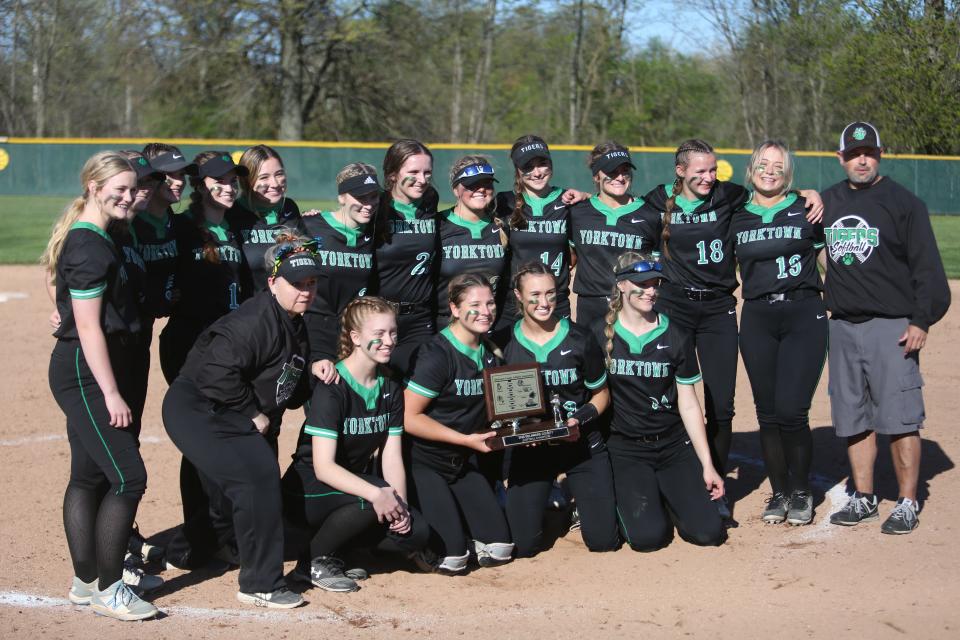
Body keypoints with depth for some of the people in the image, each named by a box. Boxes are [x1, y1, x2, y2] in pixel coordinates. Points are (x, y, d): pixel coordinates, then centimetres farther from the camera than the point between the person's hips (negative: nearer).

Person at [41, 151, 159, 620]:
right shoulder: (89, 247, -17)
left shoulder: (96, 240, 13)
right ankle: (107, 590, -3)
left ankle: (85, 582, 21)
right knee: (128, 476, -10)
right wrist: (111, 393, -20)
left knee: (89, 475, 14)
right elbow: (89, 327, -20)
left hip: (83, 374, 10)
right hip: (85, 374, -10)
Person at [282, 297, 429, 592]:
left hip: (353, 484, 7)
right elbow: (323, 467, -27)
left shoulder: (390, 388, 3)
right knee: (377, 494, -34)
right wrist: (377, 494, -40)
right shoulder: (332, 388, -19)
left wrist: (400, 504, -21)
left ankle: (334, 538, 6)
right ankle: (312, 561, -14)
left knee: (416, 533, -16)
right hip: (309, 493, -7)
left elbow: (392, 458, -1)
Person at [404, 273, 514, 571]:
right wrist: (466, 439, -21)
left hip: (462, 463, 7)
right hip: (424, 463, -7)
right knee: (450, 557, -15)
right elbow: (410, 418, -20)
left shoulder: (489, 354, 4)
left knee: (499, 549, 0)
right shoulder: (437, 355, -20)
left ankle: (449, 512, 21)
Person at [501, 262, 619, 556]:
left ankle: (587, 497, 29)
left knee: (603, 540, -6)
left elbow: (601, 394, 4)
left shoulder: (579, 339, -8)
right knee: (524, 545, -7)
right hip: (529, 447, 0)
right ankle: (545, 501, 27)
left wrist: (579, 420, -16)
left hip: (581, 443, 0)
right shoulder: (506, 344, -6)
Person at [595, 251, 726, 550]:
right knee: (648, 536, -20)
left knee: (709, 532, -11)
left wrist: (707, 466, 1)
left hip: (674, 446, 2)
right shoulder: (599, 335, -3)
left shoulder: (675, 337, 2)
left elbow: (688, 405, 4)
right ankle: (626, 499, 14)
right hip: (625, 449, -2)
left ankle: (666, 495, 19)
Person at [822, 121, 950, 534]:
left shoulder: (903, 203, -3)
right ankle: (864, 499, 20)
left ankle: (907, 503, 0)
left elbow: (926, 266, -6)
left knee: (899, 417, -7)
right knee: (852, 418, 9)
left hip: (891, 325, -5)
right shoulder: (827, 202, 12)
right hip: (842, 326, 5)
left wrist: (921, 321, -12)